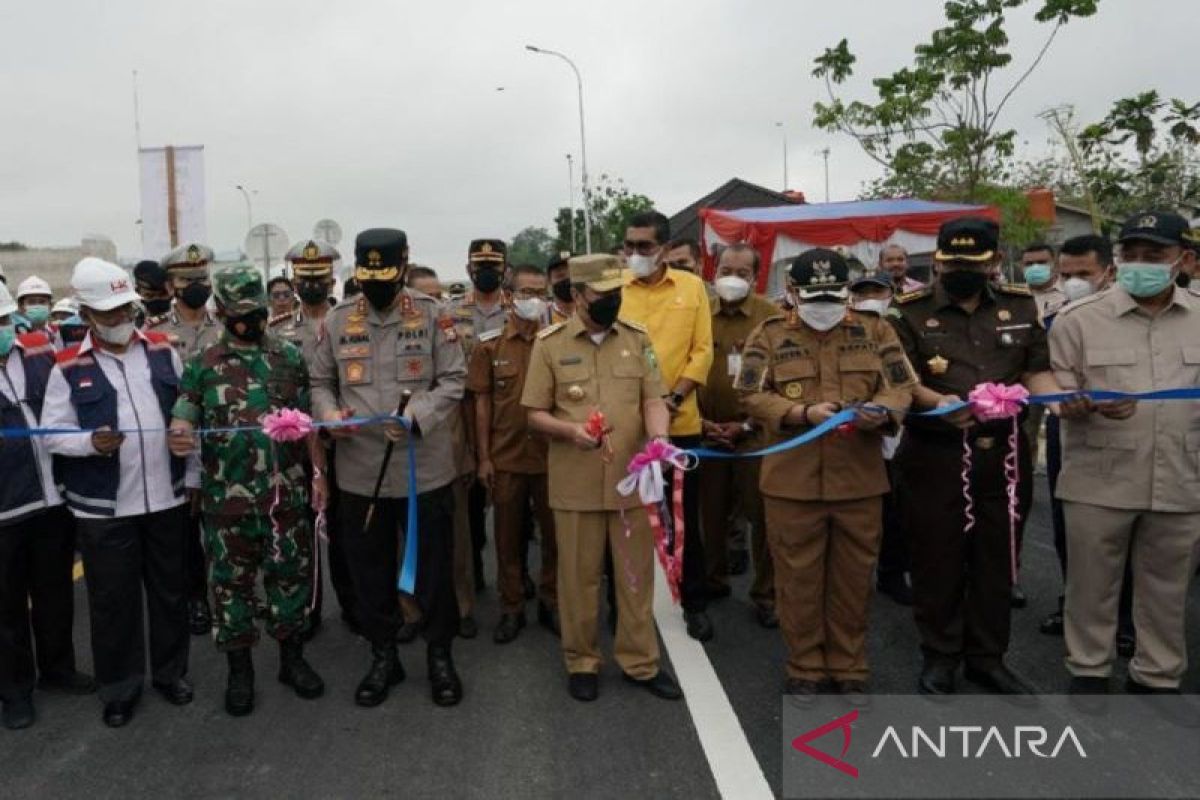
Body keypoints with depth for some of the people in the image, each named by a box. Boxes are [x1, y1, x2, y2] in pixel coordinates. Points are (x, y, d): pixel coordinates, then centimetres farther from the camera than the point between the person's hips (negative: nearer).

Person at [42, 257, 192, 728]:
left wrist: (192, 475, 7)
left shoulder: (162, 349, 4)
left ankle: (171, 670, 33)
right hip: (104, 507, -2)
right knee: (113, 599, 8)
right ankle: (119, 687, 26)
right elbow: (52, 434, -3)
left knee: (170, 588, 14)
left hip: (165, 497, 3)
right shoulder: (69, 367, -5)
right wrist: (91, 442, -25)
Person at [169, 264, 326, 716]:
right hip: (227, 499, -1)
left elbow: (307, 421, 9)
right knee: (232, 582, 9)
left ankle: (292, 658, 27)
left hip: (287, 493, 1)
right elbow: (182, 420, -4)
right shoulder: (202, 366, 0)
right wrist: (179, 436, -28)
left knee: (292, 574, 10)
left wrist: (319, 472, 5)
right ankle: (239, 669, 25)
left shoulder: (290, 358, 4)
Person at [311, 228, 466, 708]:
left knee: (434, 569, 9)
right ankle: (383, 657, 33)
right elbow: (320, 382, 11)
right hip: (359, 473, 3)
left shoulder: (432, 316, -4)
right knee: (370, 572, 14)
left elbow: (453, 381, -6)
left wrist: (417, 416, -22)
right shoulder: (337, 320, 4)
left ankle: (440, 656, 28)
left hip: (424, 470, -2)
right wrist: (329, 414, -10)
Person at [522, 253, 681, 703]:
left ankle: (640, 662, 26)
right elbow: (535, 415, 1)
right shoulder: (549, 344, -1)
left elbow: (653, 400, 2)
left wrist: (658, 438, -19)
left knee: (637, 574, 11)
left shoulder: (638, 339, 5)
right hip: (575, 484, -2)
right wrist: (570, 431, -19)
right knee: (579, 576, 9)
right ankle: (581, 662, 26)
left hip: (632, 479, 2)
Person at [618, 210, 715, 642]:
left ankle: (695, 603, 26)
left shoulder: (692, 287, 3)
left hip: (679, 421, 0)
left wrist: (673, 399, -11)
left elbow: (702, 350, 0)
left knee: (685, 517, 11)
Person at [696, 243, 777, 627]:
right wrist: (699, 421, -3)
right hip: (707, 432, 2)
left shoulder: (771, 316, -3)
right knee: (711, 513, 12)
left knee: (763, 516, 3)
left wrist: (747, 424, -9)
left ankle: (765, 594, 15)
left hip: (755, 433, -2)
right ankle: (714, 580, 29)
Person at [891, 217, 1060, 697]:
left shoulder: (1020, 306, 9)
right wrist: (938, 403, -27)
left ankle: (987, 657, 28)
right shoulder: (910, 311, -3)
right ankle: (939, 657, 22)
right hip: (935, 456, -3)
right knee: (937, 558, 6)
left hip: (1004, 454, 4)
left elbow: (1036, 372, 9)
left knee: (996, 558, 12)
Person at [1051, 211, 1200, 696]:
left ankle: (1157, 677, 32)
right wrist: (1090, 406, -21)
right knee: (1092, 584, 9)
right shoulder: (1078, 319, -3)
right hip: (1099, 480, -2)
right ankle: (1088, 671, 26)